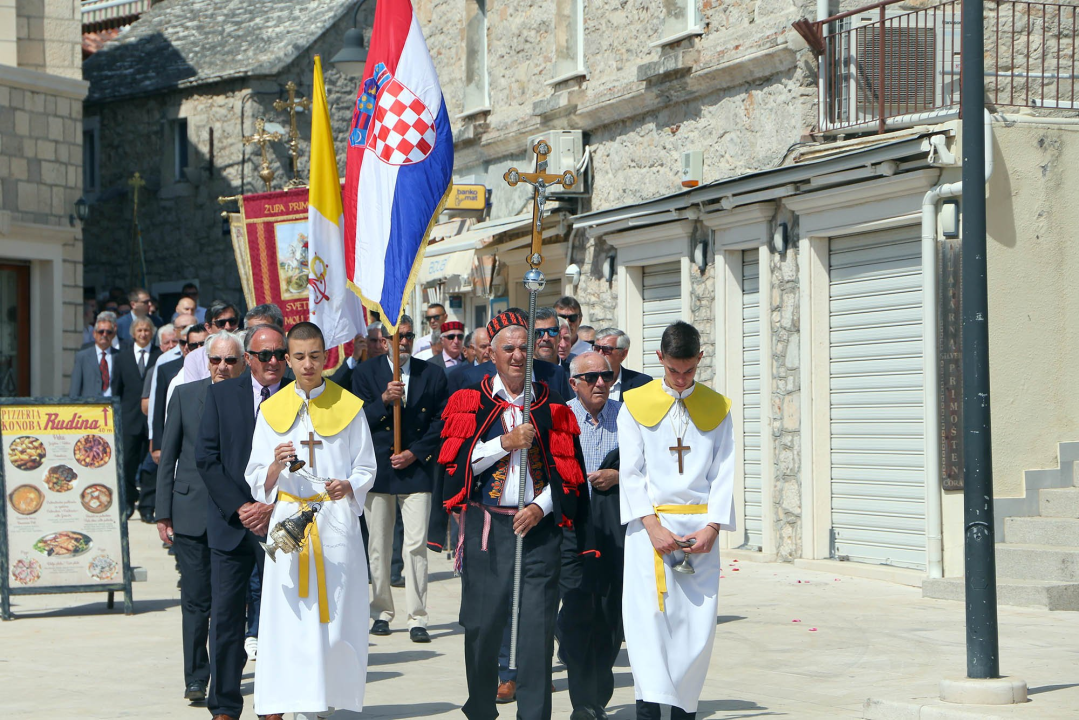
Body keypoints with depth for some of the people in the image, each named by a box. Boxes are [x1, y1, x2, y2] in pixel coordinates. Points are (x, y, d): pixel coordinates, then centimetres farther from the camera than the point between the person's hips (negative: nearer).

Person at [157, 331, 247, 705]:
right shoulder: (185, 395, 5)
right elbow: (168, 458, 6)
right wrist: (163, 513, 2)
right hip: (191, 513, 0)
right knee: (195, 601, -1)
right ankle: (196, 678, 7)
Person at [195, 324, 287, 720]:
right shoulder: (221, 394, 5)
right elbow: (207, 457, 1)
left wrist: (272, 507, -10)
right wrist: (241, 507, -8)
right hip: (231, 524, 1)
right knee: (225, 617, 1)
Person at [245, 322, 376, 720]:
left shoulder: (348, 406, 6)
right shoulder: (272, 410, 8)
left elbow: (366, 469, 7)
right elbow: (257, 481, 6)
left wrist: (347, 485, -14)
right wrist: (276, 466, -15)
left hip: (336, 521, 0)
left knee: (335, 613, -3)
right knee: (289, 616, -6)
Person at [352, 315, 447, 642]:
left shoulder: (432, 374, 8)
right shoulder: (366, 374, 6)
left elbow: (441, 422, 6)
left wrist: (415, 453, -4)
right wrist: (383, 400, -16)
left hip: (417, 468, 0)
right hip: (377, 470, 0)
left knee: (416, 546, -7)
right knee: (379, 547, 4)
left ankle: (417, 618, -4)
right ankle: (382, 613, 15)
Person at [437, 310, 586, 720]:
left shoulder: (551, 406, 9)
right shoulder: (470, 401, 7)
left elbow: (567, 472, 7)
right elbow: (456, 462, -2)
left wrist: (541, 507, -8)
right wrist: (506, 442, -11)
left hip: (538, 528, 0)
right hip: (485, 527, 0)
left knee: (537, 625, -5)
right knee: (482, 624, 3)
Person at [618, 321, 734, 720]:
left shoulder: (717, 408, 9)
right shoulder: (636, 404, 4)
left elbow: (724, 473, 6)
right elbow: (630, 472, 0)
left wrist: (712, 528, -7)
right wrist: (653, 526, -11)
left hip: (700, 527, 2)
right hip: (649, 524, -2)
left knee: (699, 620, -1)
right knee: (648, 612, -16)